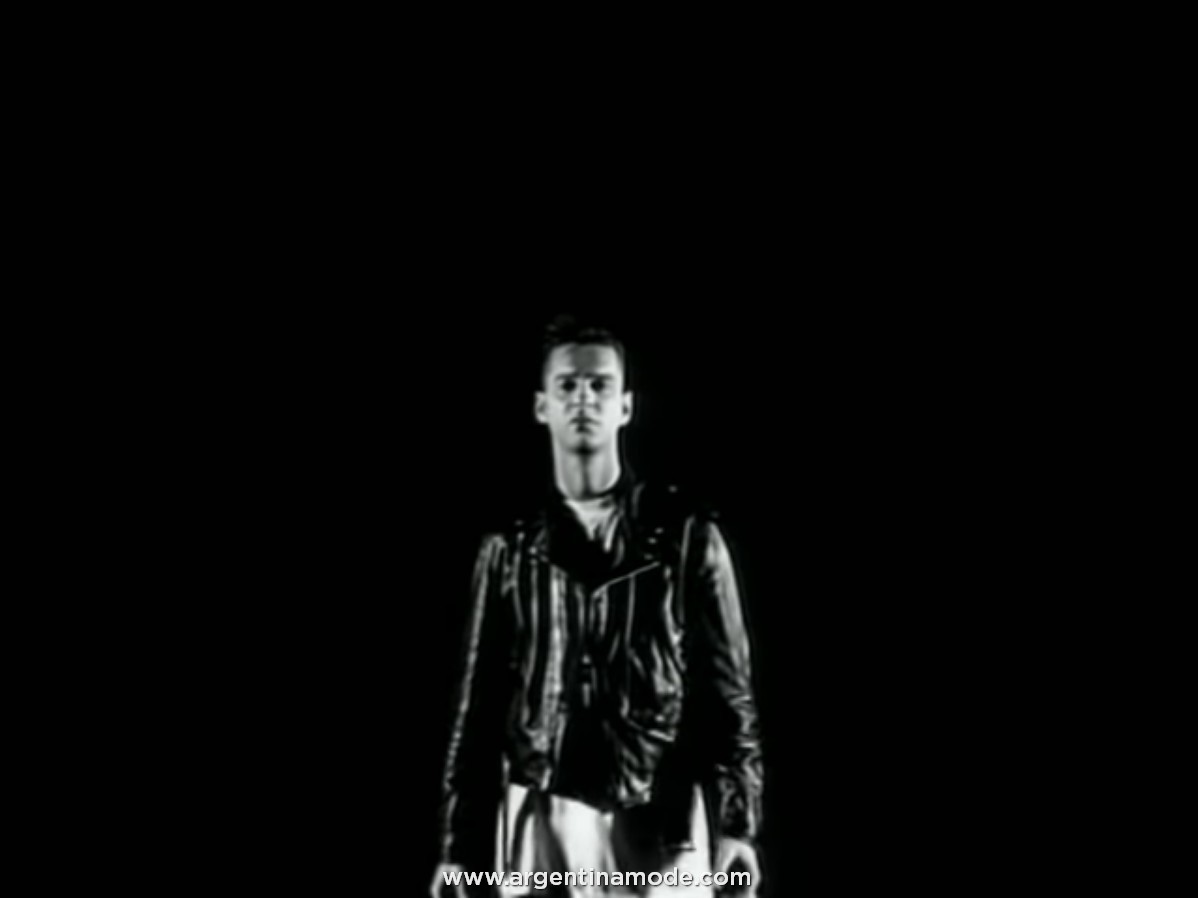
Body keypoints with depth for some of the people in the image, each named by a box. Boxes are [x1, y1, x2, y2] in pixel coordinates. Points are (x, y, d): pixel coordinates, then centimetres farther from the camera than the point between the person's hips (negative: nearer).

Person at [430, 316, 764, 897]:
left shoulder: (689, 535, 3)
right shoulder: (508, 548, 9)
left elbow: (727, 691, 2)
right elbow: (479, 706, 9)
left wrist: (737, 826, -9)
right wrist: (459, 846, 6)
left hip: (660, 826, -1)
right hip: (540, 825, 2)